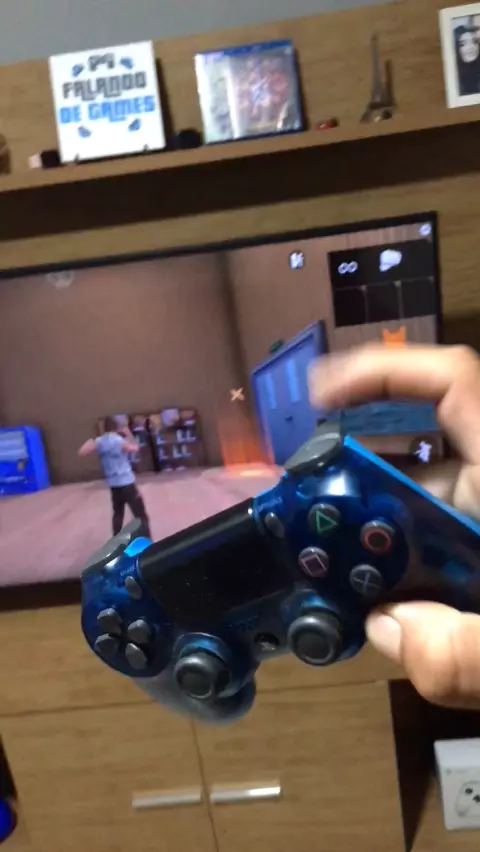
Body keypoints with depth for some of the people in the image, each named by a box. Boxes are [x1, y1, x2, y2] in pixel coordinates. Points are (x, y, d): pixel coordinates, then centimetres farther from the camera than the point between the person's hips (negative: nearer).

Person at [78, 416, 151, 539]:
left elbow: (81, 453, 7)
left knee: (118, 513, 23)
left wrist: (90, 441, 21)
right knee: (140, 515, -4)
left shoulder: (98, 442, -1)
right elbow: (135, 449, 1)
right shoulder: (120, 441, -15)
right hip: (126, 482, -6)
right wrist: (129, 435, 11)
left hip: (113, 484, 6)